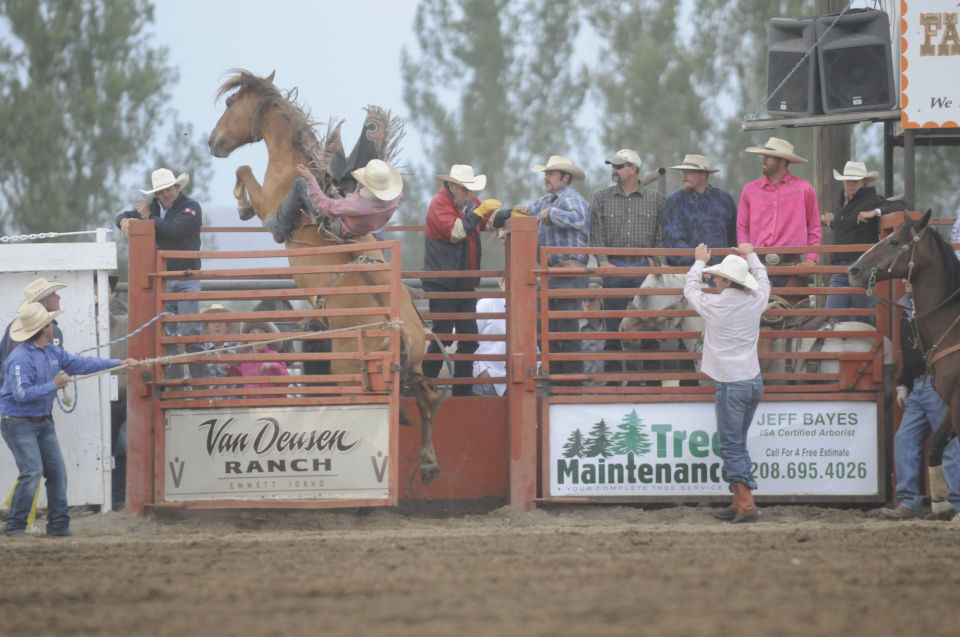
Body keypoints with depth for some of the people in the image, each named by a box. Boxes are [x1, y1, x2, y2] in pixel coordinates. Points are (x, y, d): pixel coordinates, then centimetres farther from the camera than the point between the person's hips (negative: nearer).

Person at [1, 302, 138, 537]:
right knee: (32, 471, -17)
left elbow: (81, 363, 15)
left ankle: (58, 526, 10)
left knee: (57, 471, 5)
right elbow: (21, 393, -26)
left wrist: (118, 363, 13)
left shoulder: (52, 352, 8)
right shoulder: (20, 358, -20)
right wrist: (54, 385, -20)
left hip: (43, 421, 9)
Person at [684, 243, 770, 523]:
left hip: (731, 384, -6)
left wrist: (700, 262, 27)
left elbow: (690, 289, 10)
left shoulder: (714, 305, -11)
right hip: (754, 381, 6)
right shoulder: (756, 301, 1)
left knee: (732, 445, -4)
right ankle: (740, 502, 16)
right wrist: (750, 256, 42)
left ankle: (746, 503, -14)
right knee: (738, 442, 15)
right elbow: (763, 279, 26)